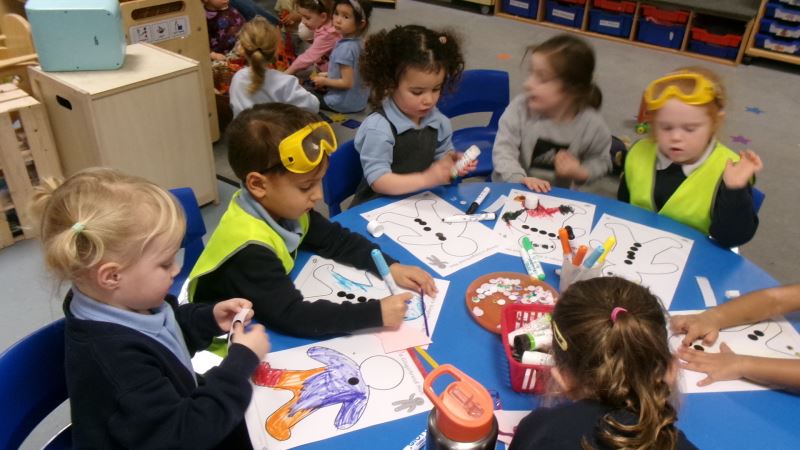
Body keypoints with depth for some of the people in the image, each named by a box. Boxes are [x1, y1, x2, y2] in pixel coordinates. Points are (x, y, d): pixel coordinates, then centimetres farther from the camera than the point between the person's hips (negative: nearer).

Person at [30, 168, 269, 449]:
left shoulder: (120, 309, -9)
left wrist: (209, 319, -4)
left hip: (175, 419, 8)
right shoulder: (114, 359, -36)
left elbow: (162, 334, 14)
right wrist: (242, 361, -27)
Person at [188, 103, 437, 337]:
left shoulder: (284, 209, -8)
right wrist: (376, 313, -33)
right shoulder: (249, 246, -31)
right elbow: (291, 315, -34)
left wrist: (391, 266, -11)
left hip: (264, 320, 7)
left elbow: (336, 240, 2)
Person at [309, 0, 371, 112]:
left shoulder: (345, 48, -26)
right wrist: (327, 75, 9)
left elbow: (347, 83, -26)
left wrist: (324, 81, -12)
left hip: (344, 103, -8)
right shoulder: (356, 43, -1)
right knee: (316, 89, 31)